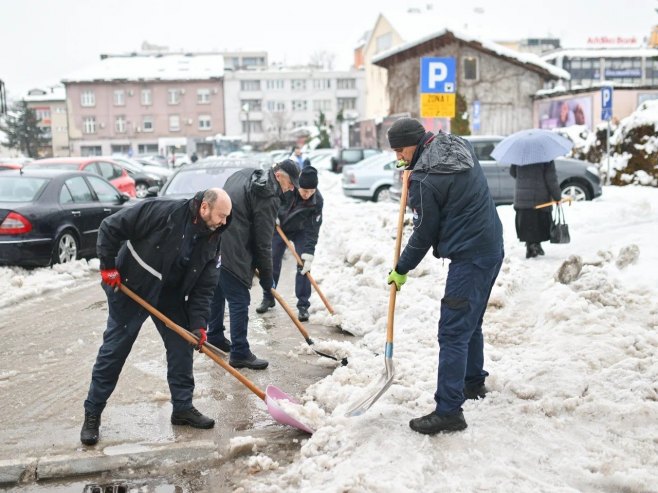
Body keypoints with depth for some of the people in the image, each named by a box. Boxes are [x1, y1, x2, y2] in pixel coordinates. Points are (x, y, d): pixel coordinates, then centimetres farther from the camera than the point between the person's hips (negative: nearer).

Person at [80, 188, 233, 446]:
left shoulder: (211, 240, -7)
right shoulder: (163, 212, -26)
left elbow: (204, 287, -4)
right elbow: (111, 227, -20)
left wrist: (198, 323, -13)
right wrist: (108, 266, -19)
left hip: (170, 297, 6)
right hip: (130, 289, -6)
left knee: (181, 347, 5)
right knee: (113, 351, 2)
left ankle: (183, 407, 21)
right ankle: (92, 414, 14)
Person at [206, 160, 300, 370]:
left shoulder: (245, 173, 12)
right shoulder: (269, 198, -14)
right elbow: (263, 243, -13)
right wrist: (266, 278, -2)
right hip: (231, 253, -10)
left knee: (217, 291, 24)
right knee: (239, 301, -2)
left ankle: (215, 334, 41)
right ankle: (240, 353, 4)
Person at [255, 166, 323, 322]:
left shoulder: (317, 201, -31)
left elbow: (313, 230, -27)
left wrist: (309, 254, -32)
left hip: (301, 231, -1)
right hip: (279, 226, 1)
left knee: (303, 266, -11)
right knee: (272, 262, 5)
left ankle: (303, 305, -2)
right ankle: (268, 298, 22)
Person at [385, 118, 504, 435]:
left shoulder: (425, 180, -18)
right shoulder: (459, 147, 8)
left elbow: (424, 233, -10)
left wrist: (401, 270, 3)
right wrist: (413, 168, 15)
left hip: (469, 257, -10)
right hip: (492, 246, 10)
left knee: (453, 332, -9)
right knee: (470, 322, 23)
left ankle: (448, 410, -8)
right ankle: (473, 382, 38)